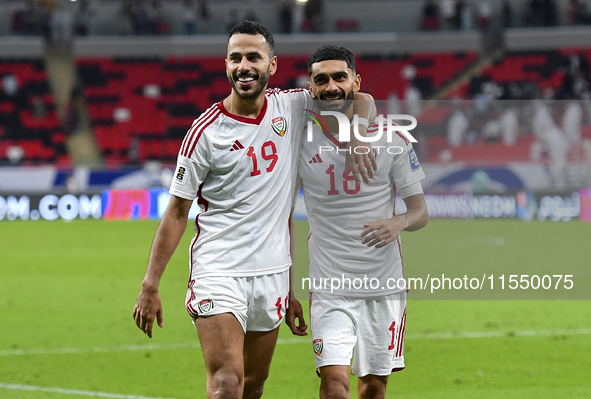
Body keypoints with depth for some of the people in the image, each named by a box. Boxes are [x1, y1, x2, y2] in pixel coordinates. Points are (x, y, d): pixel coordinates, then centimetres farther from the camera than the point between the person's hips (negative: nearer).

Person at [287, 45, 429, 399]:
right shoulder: (298, 143, -1)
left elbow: (421, 212, 3)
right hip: (329, 287, -1)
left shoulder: (392, 141, -1)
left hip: (385, 287, 1)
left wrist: (399, 223, -22)